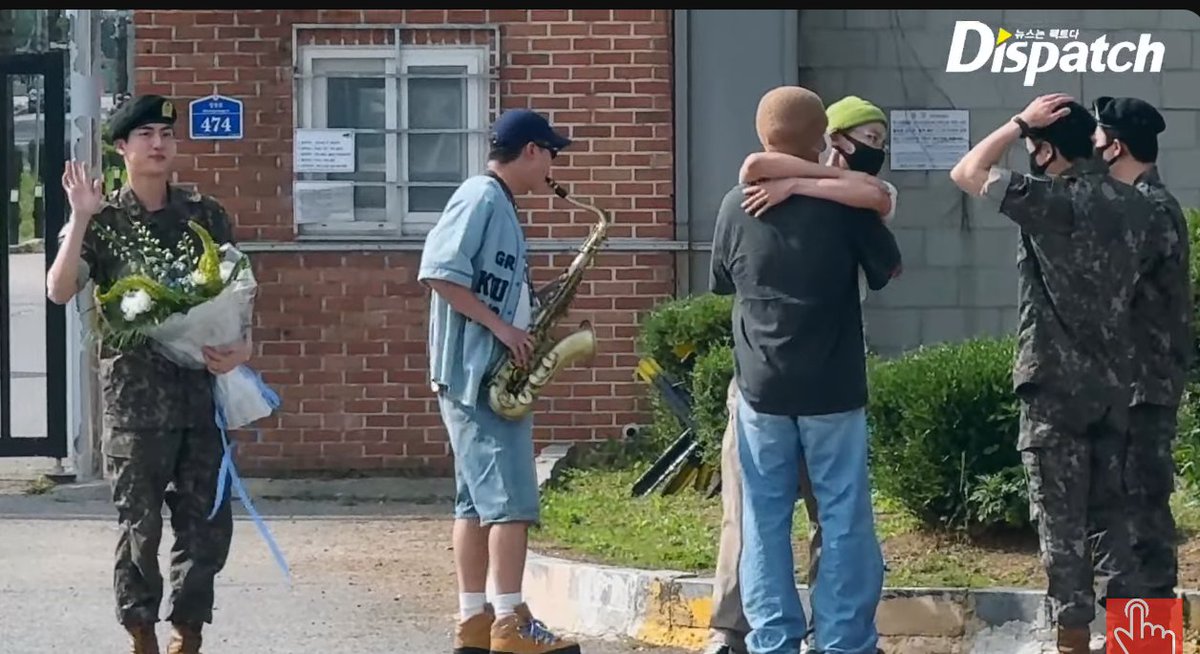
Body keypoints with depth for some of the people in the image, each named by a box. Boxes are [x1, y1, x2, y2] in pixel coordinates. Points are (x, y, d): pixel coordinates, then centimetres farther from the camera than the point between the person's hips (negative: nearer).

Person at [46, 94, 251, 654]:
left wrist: (241, 346, -4)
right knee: (140, 525, 1)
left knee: (208, 524, 3)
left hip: (203, 390, 3)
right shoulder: (102, 221, 1)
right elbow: (59, 291, -12)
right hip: (135, 396, -3)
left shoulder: (205, 215, 10)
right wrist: (80, 219, -19)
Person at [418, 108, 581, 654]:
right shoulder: (480, 199, -12)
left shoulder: (500, 206, 17)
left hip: (494, 372, 10)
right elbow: (440, 273, -21)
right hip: (476, 372, -10)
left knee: (479, 499, 9)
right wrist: (501, 327, -19)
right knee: (511, 499, -11)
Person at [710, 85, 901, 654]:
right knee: (844, 519, 5)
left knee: (765, 521, 8)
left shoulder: (737, 205, -2)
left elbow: (721, 285, 12)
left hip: (761, 389, 2)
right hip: (833, 389, -2)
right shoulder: (845, 202, -10)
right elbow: (888, 270, 5)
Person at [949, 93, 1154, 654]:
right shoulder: (1133, 204, 5)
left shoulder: (1052, 200, -15)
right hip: (1115, 381, 6)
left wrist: (1020, 123, -2)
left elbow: (966, 173, -6)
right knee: (1111, 511, 11)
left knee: (1061, 518, 0)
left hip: (1056, 381, -6)